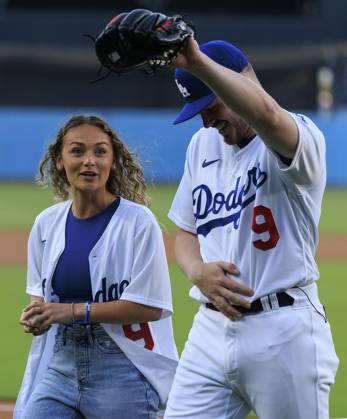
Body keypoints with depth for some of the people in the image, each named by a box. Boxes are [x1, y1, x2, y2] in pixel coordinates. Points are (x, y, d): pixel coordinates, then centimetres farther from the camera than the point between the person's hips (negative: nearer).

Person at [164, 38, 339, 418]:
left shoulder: (299, 137, -10)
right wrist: (197, 272, -4)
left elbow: (266, 115, -35)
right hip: (211, 329, 6)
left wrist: (195, 61, -45)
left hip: (283, 333, -6)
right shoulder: (202, 145, 14)